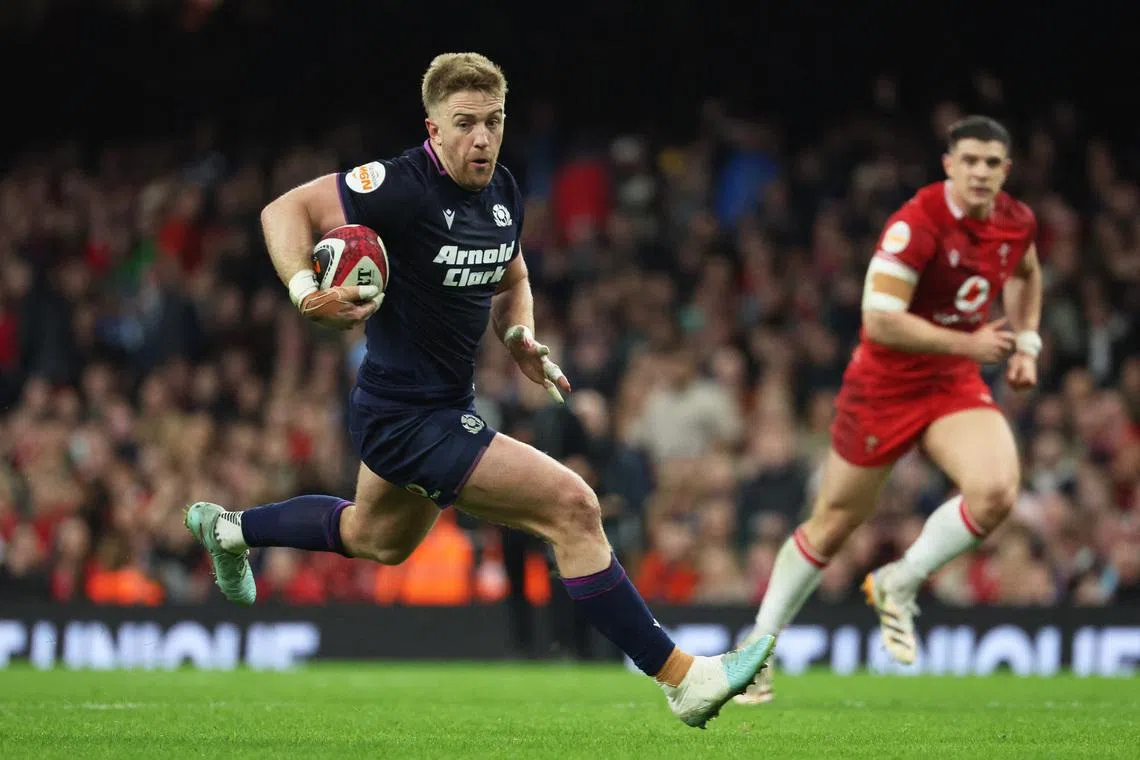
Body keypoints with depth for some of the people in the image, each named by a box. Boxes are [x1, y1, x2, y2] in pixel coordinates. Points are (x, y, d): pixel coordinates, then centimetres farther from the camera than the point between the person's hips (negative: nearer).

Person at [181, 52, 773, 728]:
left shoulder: (503, 192, 3)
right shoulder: (402, 186, -22)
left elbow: (511, 281, 20)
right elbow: (286, 210, -18)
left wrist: (520, 336, -1)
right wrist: (306, 291, -34)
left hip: (447, 404, 10)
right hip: (409, 415, -10)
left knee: (377, 541, 35)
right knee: (572, 506, -17)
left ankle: (228, 528, 56)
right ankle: (680, 678, -12)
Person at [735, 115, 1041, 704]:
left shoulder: (1017, 222, -3)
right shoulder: (918, 224, -23)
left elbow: (1027, 274, 22)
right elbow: (879, 321, -28)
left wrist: (1025, 344, 9)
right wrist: (968, 344, -25)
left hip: (955, 385, 5)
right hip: (884, 385, -5)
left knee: (996, 492, -22)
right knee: (833, 523, 6)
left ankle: (898, 585, 1)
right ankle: (760, 644, 25)